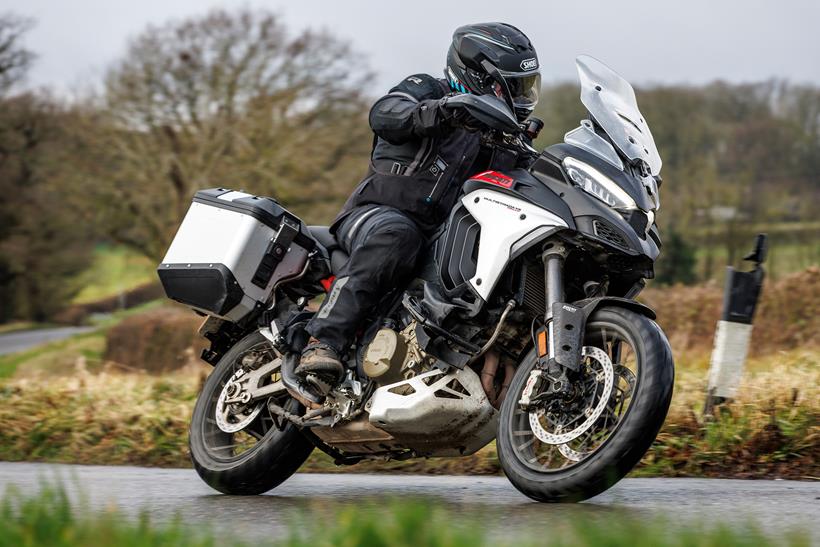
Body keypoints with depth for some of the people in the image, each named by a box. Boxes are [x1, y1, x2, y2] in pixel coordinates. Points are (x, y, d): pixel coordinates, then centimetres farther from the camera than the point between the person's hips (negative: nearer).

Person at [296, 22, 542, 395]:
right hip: (376, 212, -7)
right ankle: (323, 342, -47)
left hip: (435, 235, 7)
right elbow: (383, 114, -21)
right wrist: (439, 112, -39)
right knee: (396, 235, -41)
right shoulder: (426, 90, 1)